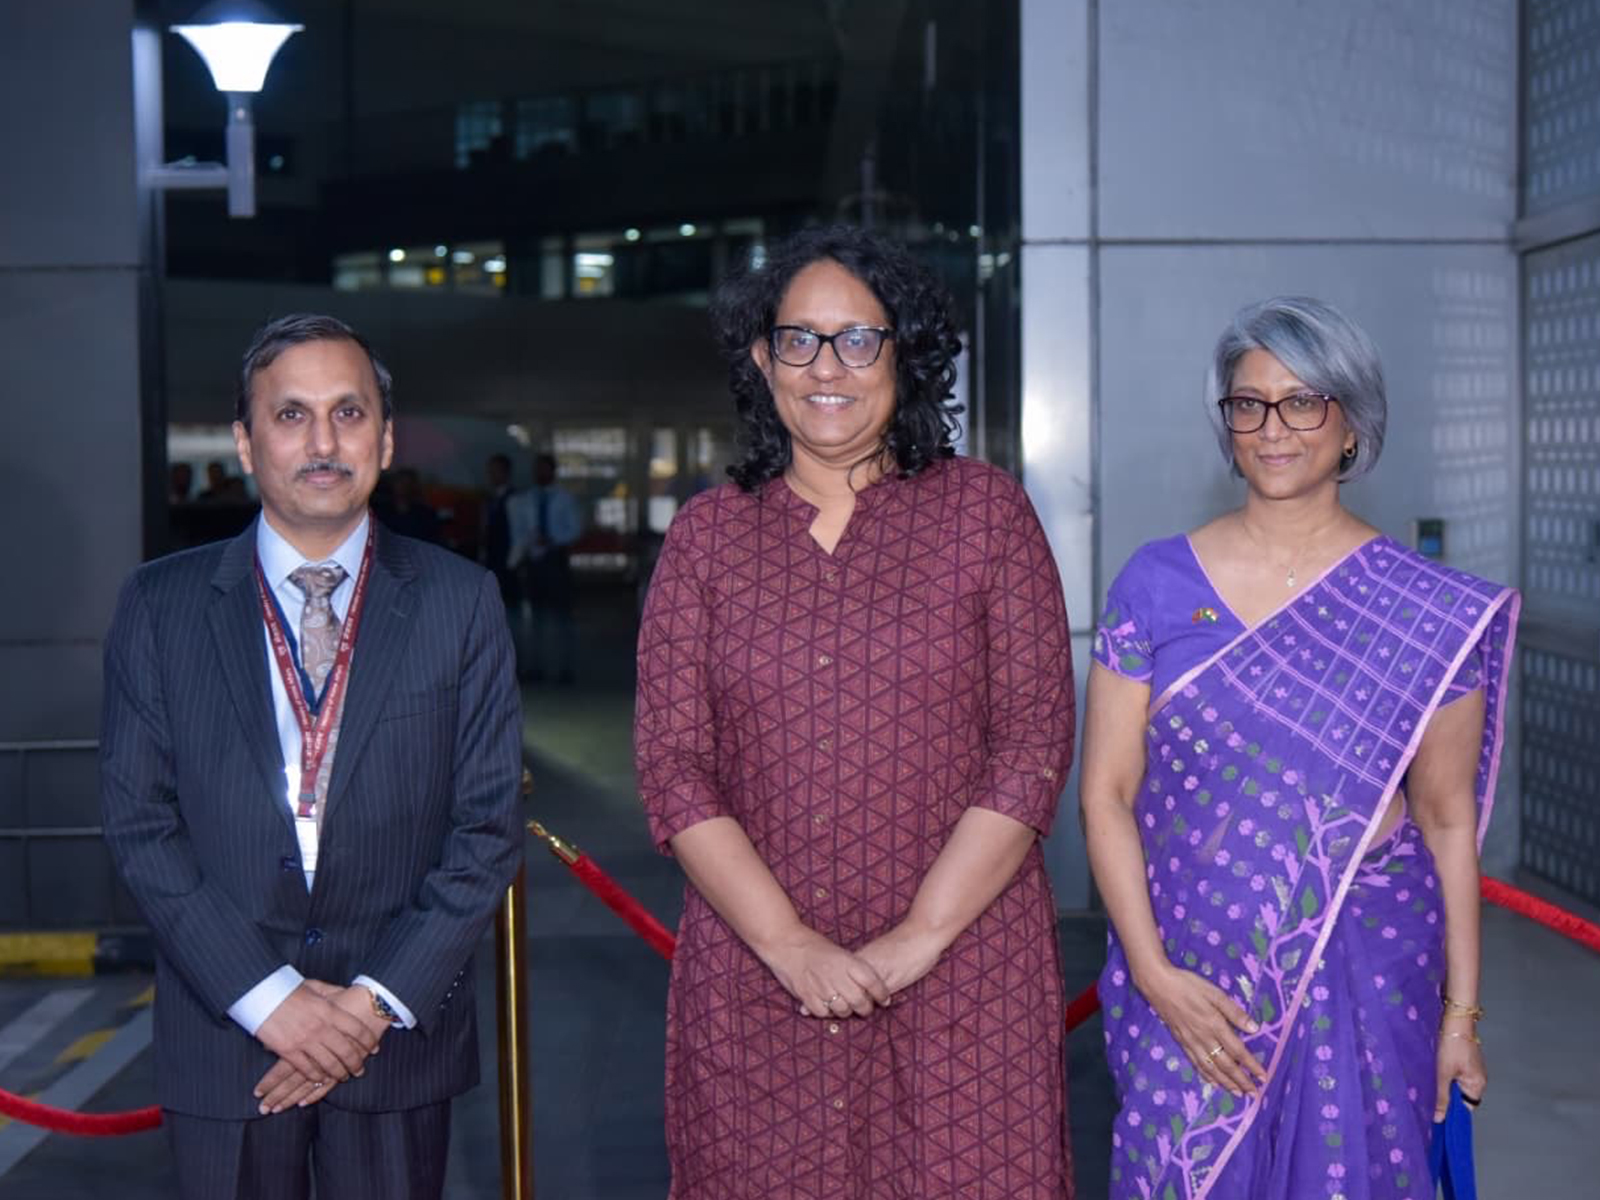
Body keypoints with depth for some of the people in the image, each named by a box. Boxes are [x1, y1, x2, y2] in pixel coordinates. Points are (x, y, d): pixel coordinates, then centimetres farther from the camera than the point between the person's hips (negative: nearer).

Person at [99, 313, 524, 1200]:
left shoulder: (460, 602, 0)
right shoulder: (159, 605, 0)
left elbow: (488, 826, -2)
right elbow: (139, 824, -3)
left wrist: (378, 999, -10)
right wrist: (269, 996, -12)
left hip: (400, 1034, 0)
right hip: (223, 1035, 0)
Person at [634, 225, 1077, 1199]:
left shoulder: (987, 513, 2)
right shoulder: (707, 535, 6)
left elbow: (1035, 744, -3)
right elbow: (672, 764, 0)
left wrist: (920, 936, -10)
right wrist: (790, 945, -9)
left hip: (963, 965, -1)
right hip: (753, 969, 1)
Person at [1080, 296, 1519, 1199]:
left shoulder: (1423, 609, -4)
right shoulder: (1158, 584, -3)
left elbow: (1448, 818, 0)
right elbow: (1107, 794, -3)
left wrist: (1462, 1010, 0)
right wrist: (1155, 975, -11)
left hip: (1364, 976, -1)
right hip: (1190, 980, 1)